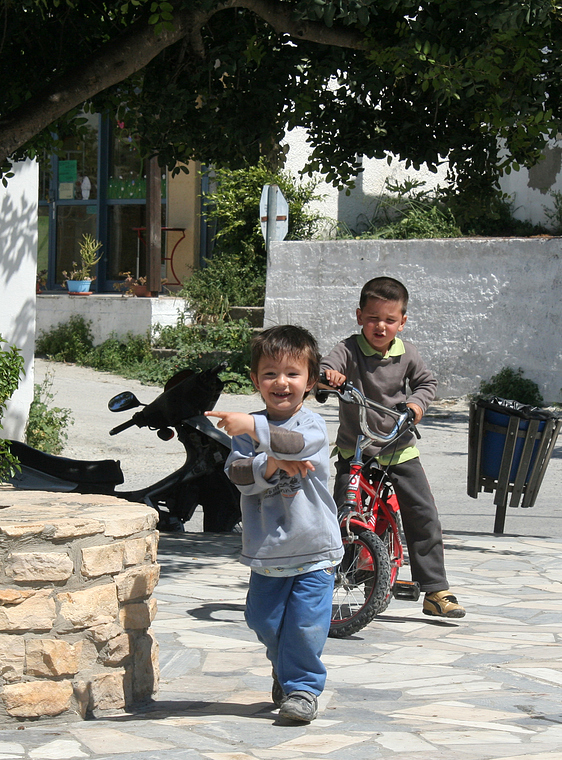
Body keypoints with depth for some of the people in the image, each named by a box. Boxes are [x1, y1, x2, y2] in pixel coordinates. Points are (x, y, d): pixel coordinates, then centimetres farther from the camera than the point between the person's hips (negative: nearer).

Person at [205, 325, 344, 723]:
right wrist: (270, 466, -27)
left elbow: (297, 443, -30)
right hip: (267, 551, 4)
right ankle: (284, 674, 35)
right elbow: (237, 473, -9)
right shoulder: (248, 429, 4)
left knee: (305, 623, -6)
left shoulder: (313, 425, -7)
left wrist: (254, 428, -40)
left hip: (314, 551, -4)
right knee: (264, 620, 11)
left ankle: (303, 687, 10)